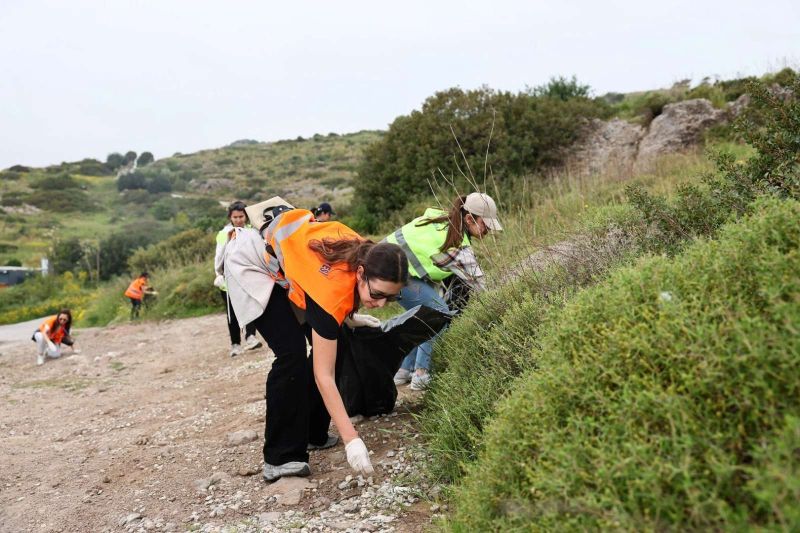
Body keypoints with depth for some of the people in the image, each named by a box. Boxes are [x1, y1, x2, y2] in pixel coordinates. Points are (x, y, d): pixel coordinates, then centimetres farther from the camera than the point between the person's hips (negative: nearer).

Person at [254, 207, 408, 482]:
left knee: (326, 348, 2)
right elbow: (324, 375, -37)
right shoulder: (333, 293, -41)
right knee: (292, 355, -20)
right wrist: (351, 439, -39)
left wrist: (346, 316, 0)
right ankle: (280, 458, -10)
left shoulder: (365, 254, -22)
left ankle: (313, 434, 15)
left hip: (293, 253, 8)